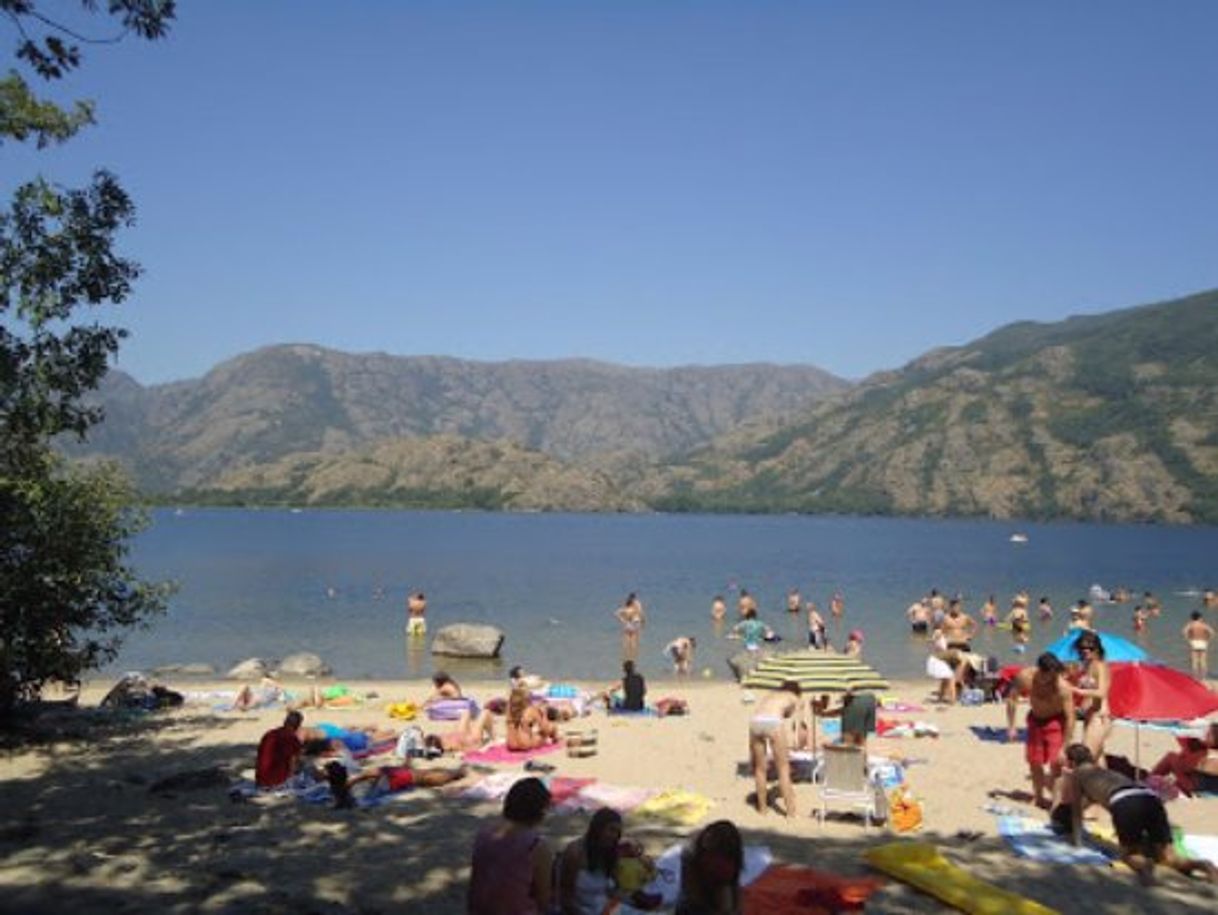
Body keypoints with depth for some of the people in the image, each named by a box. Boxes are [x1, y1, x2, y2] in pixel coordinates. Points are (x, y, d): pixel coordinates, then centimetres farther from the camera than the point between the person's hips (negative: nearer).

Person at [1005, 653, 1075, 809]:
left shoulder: (1063, 687, -33)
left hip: (1056, 721, -3)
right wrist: (1011, 726, -8)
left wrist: (1065, 747, -28)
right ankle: (1039, 796, 30)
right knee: (1034, 761, 10)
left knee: (1055, 762, -15)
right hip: (1035, 719, 3)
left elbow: (1070, 718, -28)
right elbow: (1011, 699, -7)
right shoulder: (1025, 677, -25)